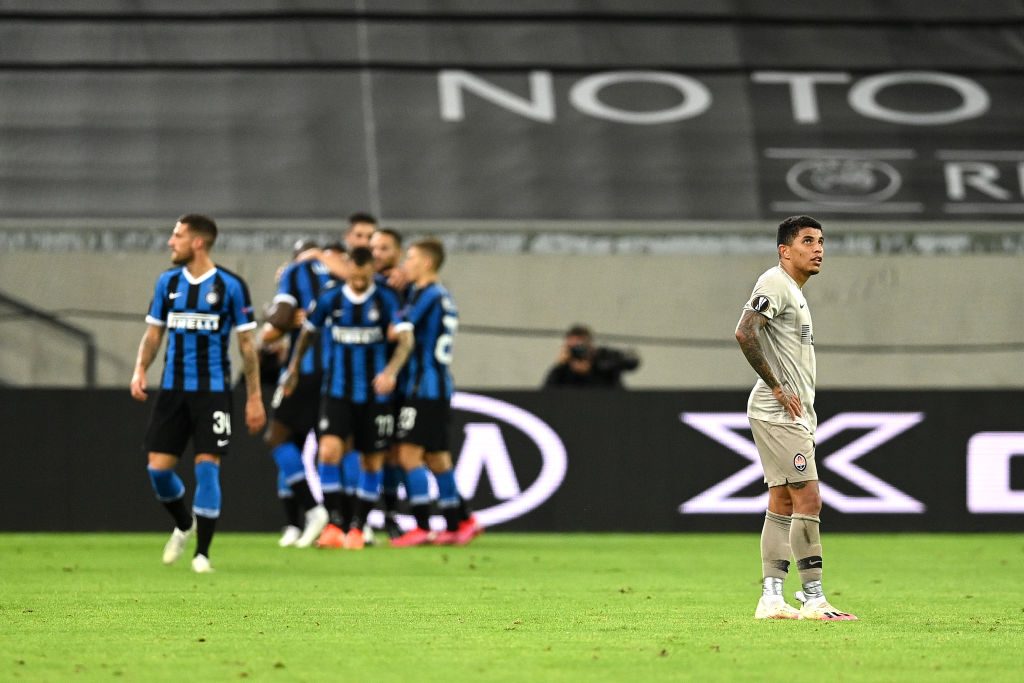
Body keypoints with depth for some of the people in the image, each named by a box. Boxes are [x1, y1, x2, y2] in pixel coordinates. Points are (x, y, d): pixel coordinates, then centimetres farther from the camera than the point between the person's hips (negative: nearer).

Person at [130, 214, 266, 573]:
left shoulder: (230, 285, -5)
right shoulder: (168, 281, 7)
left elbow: (247, 344, -1)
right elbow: (154, 332, 14)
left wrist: (254, 398, -2)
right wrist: (140, 371, -3)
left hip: (213, 390, -4)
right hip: (173, 388, 4)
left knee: (207, 467, -9)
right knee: (158, 466, 0)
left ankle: (202, 553, 0)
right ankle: (184, 525, 29)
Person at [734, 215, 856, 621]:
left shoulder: (795, 293, 20)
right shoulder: (775, 283, -11)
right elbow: (744, 333, -24)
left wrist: (804, 410, 16)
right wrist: (778, 388, -19)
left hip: (794, 413, 10)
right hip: (779, 413, -10)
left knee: (783, 502, 8)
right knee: (808, 498, -12)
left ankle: (771, 598, 8)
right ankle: (813, 599, -11)